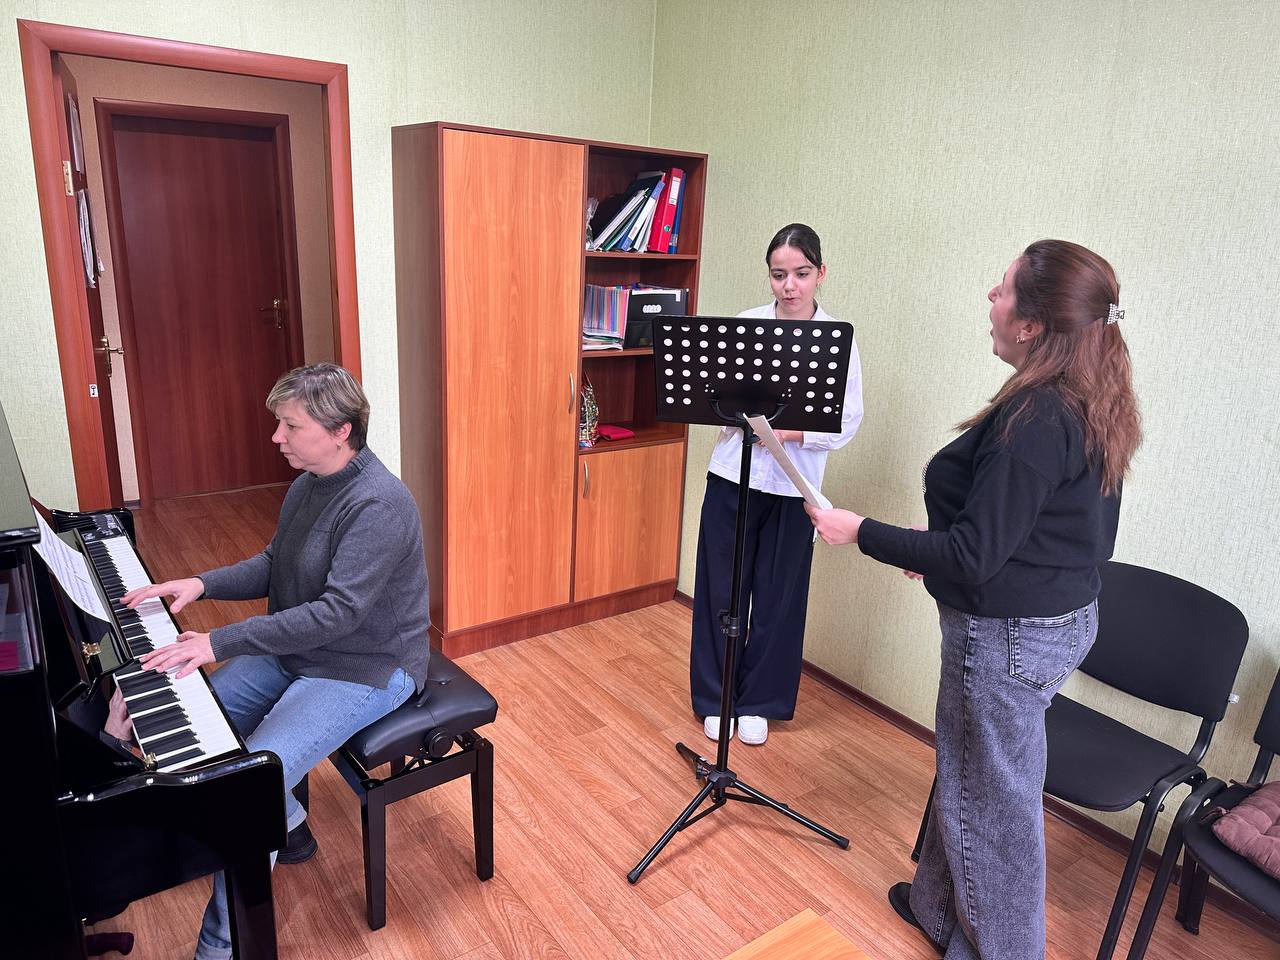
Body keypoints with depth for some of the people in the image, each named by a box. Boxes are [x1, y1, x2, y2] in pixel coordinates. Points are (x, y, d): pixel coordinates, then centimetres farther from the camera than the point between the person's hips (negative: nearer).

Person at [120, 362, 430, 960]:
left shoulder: (379, 504, -27)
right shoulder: (307, 485, 3)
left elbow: (339, 612, -32)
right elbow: (273, 567, 14)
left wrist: (223, 641, -32)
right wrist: (201, 584, -3)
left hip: (366, 668, -10)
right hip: (295, 649, 10)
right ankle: (286, 825, 26)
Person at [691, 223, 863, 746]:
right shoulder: (744, 325, 0)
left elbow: (848, 419, -4)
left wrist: (791, 431, -19)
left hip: (794, 487, -1)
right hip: (733, 476, 1)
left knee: (778, 598, 9)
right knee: (720, 590, 7)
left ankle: (758, 701, 30)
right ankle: (715, 697, 28)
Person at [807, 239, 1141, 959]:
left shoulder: (1034, 419, -26)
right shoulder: (1094, 409, 4)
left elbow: (974, 555, -26)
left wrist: (862, 533, -17)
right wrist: (936, 552, 16)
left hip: (1010, 634, -10)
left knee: (996, 801, 10)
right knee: (971, 775, 25)